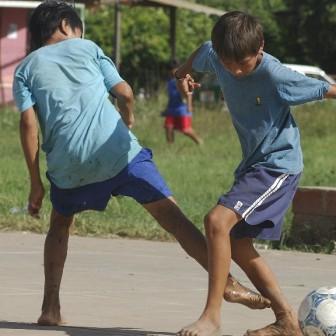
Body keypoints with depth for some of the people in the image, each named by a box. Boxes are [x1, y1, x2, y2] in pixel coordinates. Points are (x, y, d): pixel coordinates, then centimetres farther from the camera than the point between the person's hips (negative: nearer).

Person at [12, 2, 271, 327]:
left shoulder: (25, 69, 17)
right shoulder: (86, 48, 18)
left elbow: (28, 123, 3)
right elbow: (124, 93, 12)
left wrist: (35, 183, 5)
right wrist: (128, 119, 34)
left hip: (67, 165, 1)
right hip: (119, 151, -1)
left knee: (59, 224, 26)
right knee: (171, 215, -1)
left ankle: (50, 308, 17)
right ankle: (227, 283, -10)